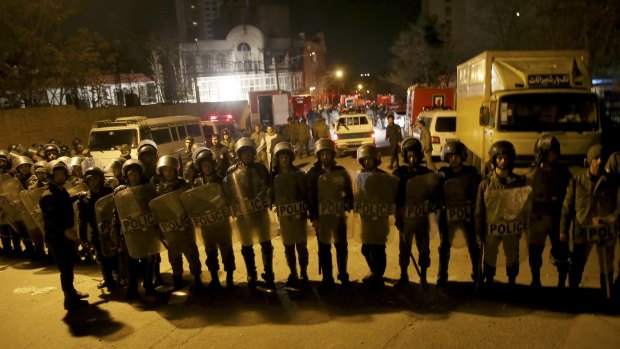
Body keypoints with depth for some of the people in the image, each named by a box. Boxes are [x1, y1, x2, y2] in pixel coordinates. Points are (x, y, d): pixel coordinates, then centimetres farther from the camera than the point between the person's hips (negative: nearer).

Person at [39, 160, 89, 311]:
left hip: (66, 235, 9)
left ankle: (72, 292, 35)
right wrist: (65, 230, -37)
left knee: (69, 265, 20)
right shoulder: (48, 195, -18)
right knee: (66, 268, -4)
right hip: (55, 237, -9)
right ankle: (70, 300, 6)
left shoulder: (62, 191, 10)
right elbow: (49, 219, -27)